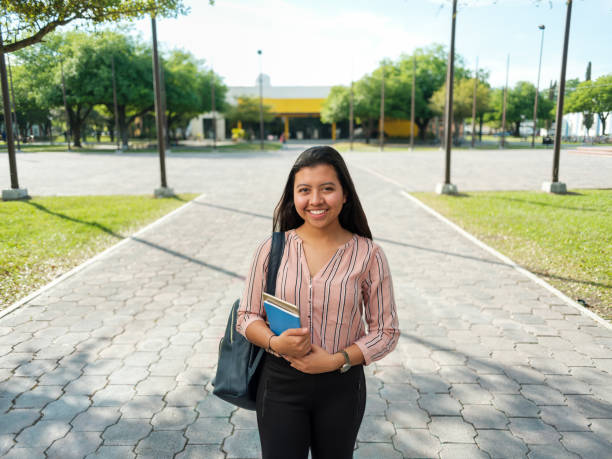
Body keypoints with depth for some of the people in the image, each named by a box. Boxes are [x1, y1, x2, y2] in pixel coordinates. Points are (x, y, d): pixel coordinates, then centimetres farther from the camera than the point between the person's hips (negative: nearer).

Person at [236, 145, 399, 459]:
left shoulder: (367, 255, -9)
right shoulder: (273, 248, -6)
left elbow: (386, 331, -4)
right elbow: (246, 317, 1)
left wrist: (337, 360, -16)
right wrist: (274, 343, -18)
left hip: (341, 387, 1)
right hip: (280, 383, 0)